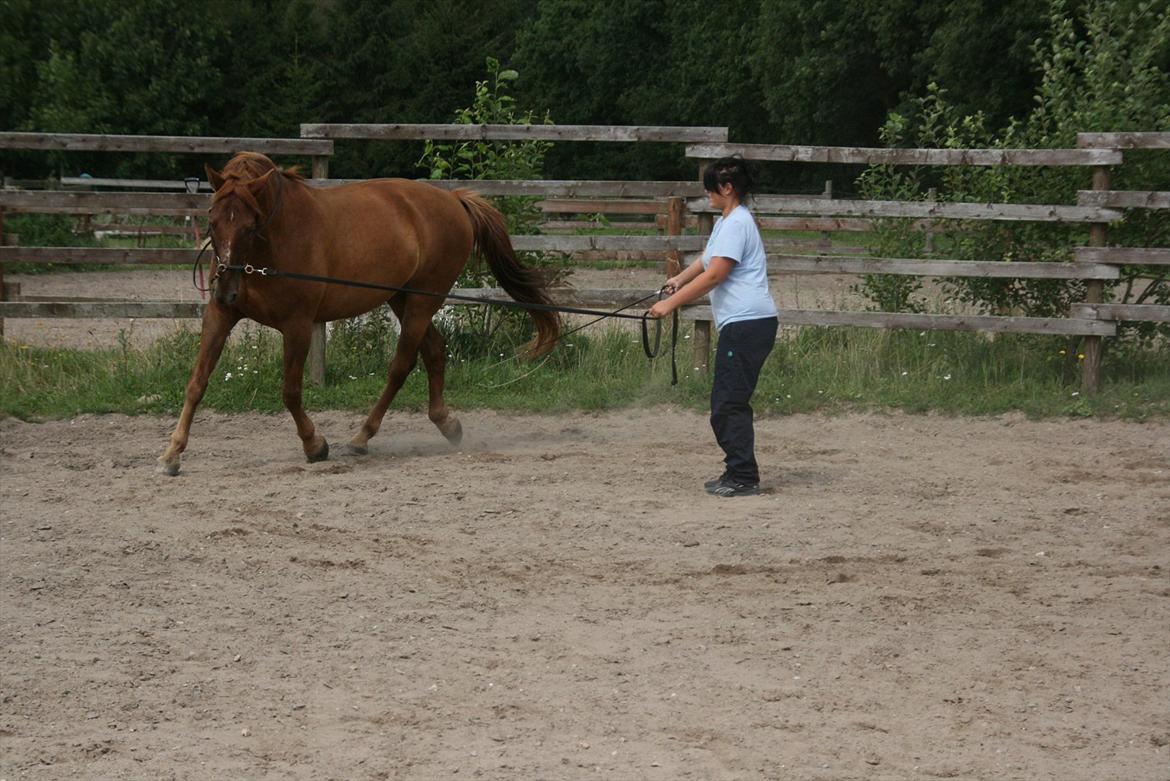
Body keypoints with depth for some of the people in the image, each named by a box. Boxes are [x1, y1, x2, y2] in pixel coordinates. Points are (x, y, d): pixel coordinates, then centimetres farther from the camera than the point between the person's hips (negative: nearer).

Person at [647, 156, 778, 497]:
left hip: (747, 323, -11)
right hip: (739, 324, 11)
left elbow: (714, 275, -18)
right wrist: (679, 279, 13)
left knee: (730, 402, -9)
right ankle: (737, 472, 17)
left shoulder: (737, 223, -13)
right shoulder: (726, 222, 20)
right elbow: (707, 260, 31)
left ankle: (743, 477, -7)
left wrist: (671, 303, -16)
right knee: (727, 402, 13)